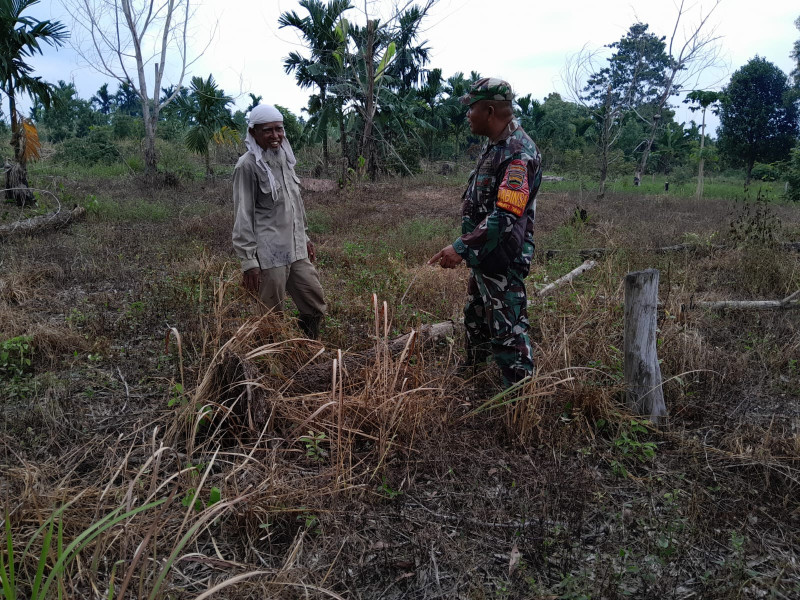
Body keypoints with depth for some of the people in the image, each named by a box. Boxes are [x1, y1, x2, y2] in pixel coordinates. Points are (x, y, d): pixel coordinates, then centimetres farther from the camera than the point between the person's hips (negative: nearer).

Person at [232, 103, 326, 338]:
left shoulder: (284, 158, 11)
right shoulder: (248, 165, -11)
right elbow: (243, 215, -13)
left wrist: (305, 237, 22)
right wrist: (248, 261, -16)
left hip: (295, 249, 8)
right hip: (268, 253, -7)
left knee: (315, 304, 11)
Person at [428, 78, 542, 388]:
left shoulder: (518, 153, -23)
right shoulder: (495, 145, 9)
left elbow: (505, 217, -31)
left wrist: (461, 247, -31)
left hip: (503, 261, -11)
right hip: (483, 257, 11)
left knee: (507, 331, -1)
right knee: (475, 319, 25)